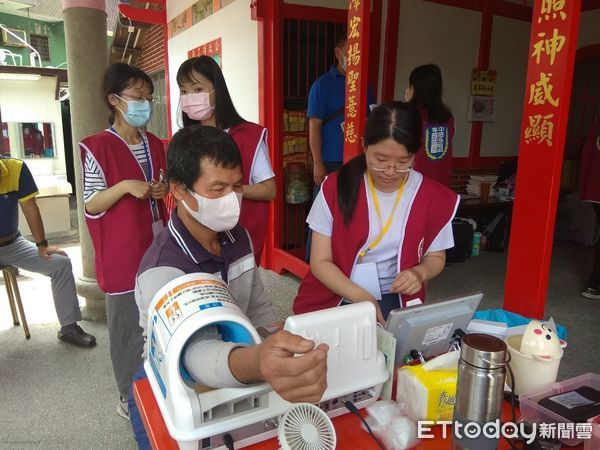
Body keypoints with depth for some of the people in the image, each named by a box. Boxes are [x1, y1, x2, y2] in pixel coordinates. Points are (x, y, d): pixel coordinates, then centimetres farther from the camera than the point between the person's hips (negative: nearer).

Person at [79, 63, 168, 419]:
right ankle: (131, 396, 26)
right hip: (123, 254, -6)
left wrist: (164, 189, -3)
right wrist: (125, 186, -25)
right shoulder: (98, 148, -11)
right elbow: (91, 206, -10)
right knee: (130, 325, 6)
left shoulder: (155, 145, 8)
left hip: (158, 246, 6)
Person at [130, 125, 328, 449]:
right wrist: (258, 363, -67)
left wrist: (275, 349, -14)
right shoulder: (162, 271, -29)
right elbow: (194, 352, -46)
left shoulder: (239, 238, -8)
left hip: (230, 384, 5)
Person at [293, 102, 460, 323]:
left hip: (395, 304, 2)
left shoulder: (433, 196, -5)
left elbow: (435, 257, 10)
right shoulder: (335, 187, -8)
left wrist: (420, 273, -12)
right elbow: (320, 261, -6)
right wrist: (360, 296, -20)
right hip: (333, 300, -2)